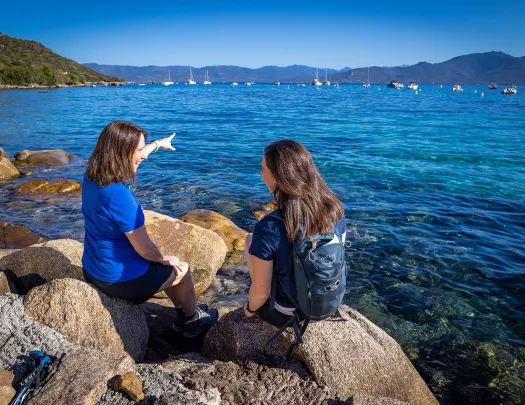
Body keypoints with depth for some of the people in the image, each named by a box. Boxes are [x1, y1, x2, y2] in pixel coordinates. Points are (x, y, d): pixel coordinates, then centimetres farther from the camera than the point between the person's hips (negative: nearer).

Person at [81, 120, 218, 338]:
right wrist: (165, 259, -3)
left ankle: (183, 312, 44)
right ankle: (192, 319, 41)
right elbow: (144, 249, -24)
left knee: (166, 266, 28)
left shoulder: (92, 176, -6)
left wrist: (158, 144, 31)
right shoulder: (119, 195, -32)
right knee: (181, 269, 16)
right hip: (120, 279, -8)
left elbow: (132, 158, 14)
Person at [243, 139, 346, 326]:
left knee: (250, 240, 14)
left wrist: (250, 308, 1)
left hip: (284, 314, -4)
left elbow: (260, 293, -22)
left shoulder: (269, 229, -33)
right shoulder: (336, 209, -16)